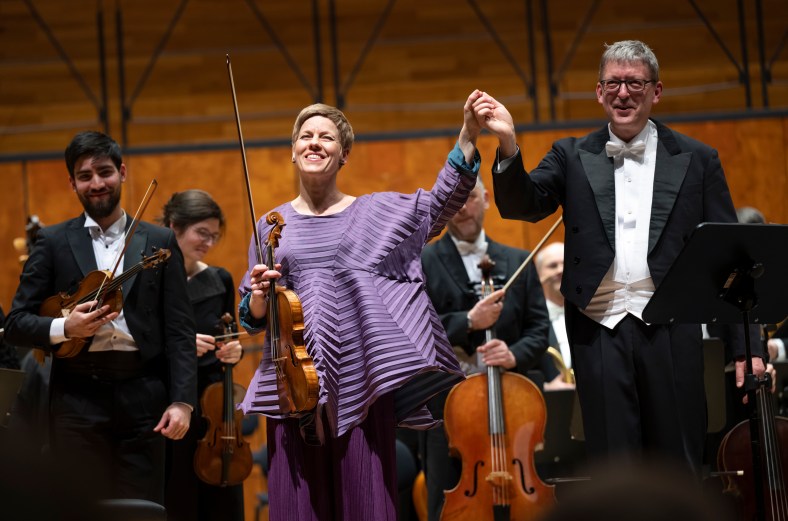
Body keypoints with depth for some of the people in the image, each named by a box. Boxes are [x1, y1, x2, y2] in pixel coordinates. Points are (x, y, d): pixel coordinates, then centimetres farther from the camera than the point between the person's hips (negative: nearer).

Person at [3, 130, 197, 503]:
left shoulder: (160, 242, 9)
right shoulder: (53, 242, 8)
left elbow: (179, 330, 5)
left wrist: (182, 400, -5)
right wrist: (64, 327, -14)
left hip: (142, 399, 1)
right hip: (77, 399, 0)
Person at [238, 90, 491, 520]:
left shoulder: (374, 213, 9)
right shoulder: (273, 226, 12)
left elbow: (441, 203, -5)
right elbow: (251, 317, 14)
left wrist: (468, 136, -15)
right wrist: (258, 295, -9)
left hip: (360, 380, -1)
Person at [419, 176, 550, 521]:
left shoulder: (519, 263, 13)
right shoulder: (420, 265, 4)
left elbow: (539, 329, 6)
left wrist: (515, 354, -14)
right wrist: (467, 322, -18)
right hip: (445, 405, -2)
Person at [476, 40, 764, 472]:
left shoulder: (696, 160, 8)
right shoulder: (573, 157, 12)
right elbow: (521, 204, -3)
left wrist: (747, 345, -1)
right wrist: (508, 145, -21)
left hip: (671, 333, -1)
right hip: (600, 334, 1)